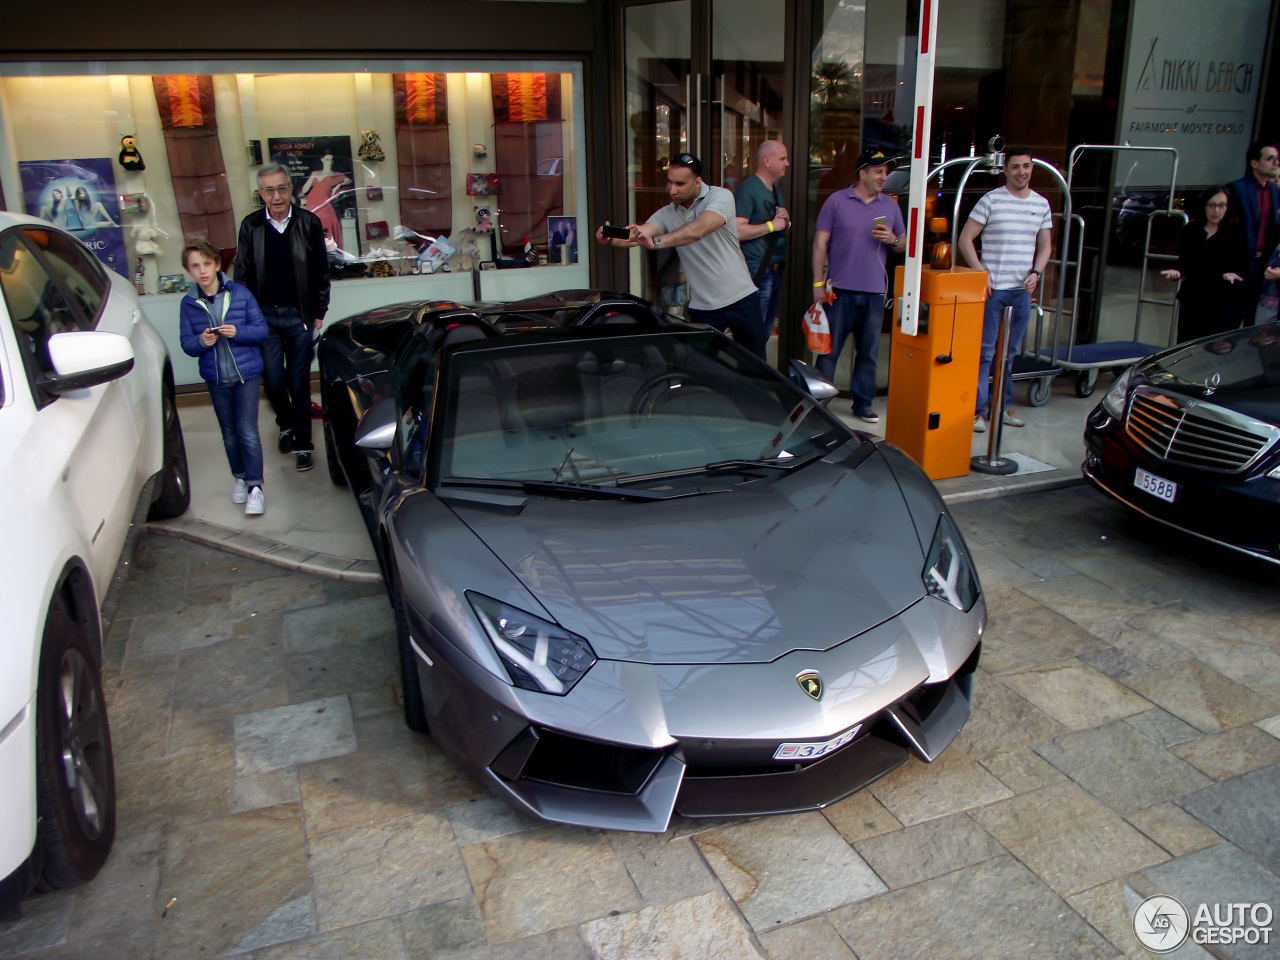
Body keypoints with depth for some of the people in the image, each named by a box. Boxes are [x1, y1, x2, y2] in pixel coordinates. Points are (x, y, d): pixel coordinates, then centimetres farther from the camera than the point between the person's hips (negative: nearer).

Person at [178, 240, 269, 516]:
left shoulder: (240, 293, -7)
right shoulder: (189, 303, -2)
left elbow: (261, 329, -5)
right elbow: (186, 344, 0)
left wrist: (237, 332, -22)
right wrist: (201, 341, -21)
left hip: (246, 372, -3)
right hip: (215, 377, 3)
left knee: (247, 432, -6)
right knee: (229, 434, 15)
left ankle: (255, 486, 0)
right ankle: (239, 477, 32)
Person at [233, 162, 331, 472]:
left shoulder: (309, 223, -1)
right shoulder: (250, 226, 2)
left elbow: (321, 271, 4)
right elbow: (242, 274, 7)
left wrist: (319, 312, 3)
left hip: (299, 316, -1)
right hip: (264, 316, 1)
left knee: (299, 384, 3)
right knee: (273, 382, 3)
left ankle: (303, 445, 15)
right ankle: (286, 425, 33)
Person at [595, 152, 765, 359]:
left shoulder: (720, 197, -12)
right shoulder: (667, 214, 4)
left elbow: (698, 230, -30)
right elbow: (636, 236, -12)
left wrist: (656, 242, -44)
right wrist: (609, 239, -35)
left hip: (740, 298, -3)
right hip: (702, 307, 4)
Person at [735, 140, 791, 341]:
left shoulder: (776, 189, 18)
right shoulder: (748, 188, -12)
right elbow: (737, 231, -23)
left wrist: (786, 219, 6)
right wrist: (772, 225, -14)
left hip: (775, 271, 9)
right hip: (756, 273, -9)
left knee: (765, 333, 14)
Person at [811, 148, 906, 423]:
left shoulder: (890, 206, 13)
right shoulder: (837, 201, 1)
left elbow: (902, 245, 19)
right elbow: (820, 243, 0)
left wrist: (892, 240, -5)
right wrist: (818, 283, -6)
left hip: (874, 292, 4)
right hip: (841, 289, -3)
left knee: (868, 351, 7)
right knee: (830, 349, -1)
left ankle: (863, 403, 17)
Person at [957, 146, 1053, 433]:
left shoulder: (1041, 204, 11)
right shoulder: (991, 200, -3)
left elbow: (1045, 246, 19)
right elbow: (965, 240, -4)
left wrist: (1036, 273, 1)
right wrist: (982, 274, -11)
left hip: (1022, 291, 5)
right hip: (993, 288, -5)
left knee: (1009, 353, 12)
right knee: (984, 352, -5)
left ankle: (1003, 406, 21)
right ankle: (976, 410, 0)